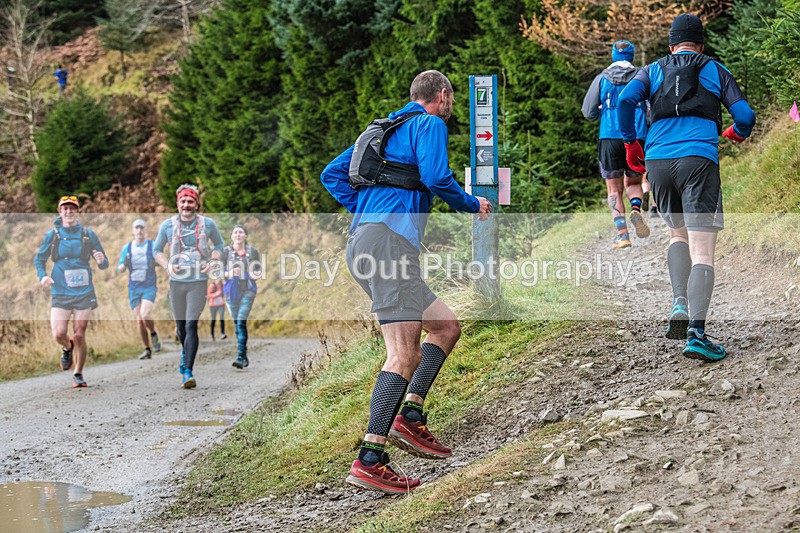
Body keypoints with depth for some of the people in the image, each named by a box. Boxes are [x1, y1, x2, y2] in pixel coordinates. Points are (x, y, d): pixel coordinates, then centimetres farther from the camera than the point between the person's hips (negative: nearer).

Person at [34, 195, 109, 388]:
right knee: (58, 334, -12)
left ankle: (78, 374, 18)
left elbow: (104, 265, 8)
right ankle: (68, 348, 25)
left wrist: (101, 261, -16)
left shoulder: (88, 235, 3)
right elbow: (39, 259, 14)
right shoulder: (52, 235, 3)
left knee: (79, 336, 0)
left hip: (84, 292, 0)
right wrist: (42, 276, -5)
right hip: (60, 293, 0)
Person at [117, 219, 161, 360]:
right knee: (139, 320, 2)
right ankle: (147, 350, 13)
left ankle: (153, 334, 9)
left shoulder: (153, 246, -2)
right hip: (134, 288, 3)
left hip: (149, 287, -3)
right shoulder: (127, 248, 4)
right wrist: (124, 264, -17)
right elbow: (120, 269, 6)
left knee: (145, 316, -22)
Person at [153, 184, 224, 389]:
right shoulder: (167, 225, 1)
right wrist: (167, 265, -6)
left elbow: (219, 245, 16)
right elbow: (157, 250, 13)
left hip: (198, 282, -2)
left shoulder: (208, 224, 0)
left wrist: (213, 261, -3)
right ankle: (186, 352, 46)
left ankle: (188, 372, -14)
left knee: (191, 326, -14)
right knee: (181, 327, 13)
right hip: (176, 281, 2)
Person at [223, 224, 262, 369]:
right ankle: (245, 357, 20)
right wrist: (229, 273, -18)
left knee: (241, 322, -15)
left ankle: (240, 357, -19)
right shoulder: (226, 252, 0)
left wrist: (257, 274, -10)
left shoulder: (253, 252, 2)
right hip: (231, 291, 2)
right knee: (236, 324, 8)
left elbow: (260, 269, 12)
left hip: (248, 290, -2)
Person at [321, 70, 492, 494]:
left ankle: (409, 415, 5)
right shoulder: (429, 124, 4)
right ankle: (369, 460, -24)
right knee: (404, 353, -16)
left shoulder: (385, 128, 29)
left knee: (446, 327, 17)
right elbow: (436, 177, -12)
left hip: (362, 239, 10)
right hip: (390, 239, -10)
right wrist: (472, 205, 5)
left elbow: (332, 175, 27)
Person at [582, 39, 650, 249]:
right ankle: (636, 209, -14)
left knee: (614, 188, 7)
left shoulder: (601, 78, 7)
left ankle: (622, 233, -7)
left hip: (610, 138, -1)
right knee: (633, 182, 18)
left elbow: (588, 112, 6)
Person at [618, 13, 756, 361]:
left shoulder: (653, 71, 19)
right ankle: (696, 334, -21)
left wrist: (630, 143, 11)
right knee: (702, 252, -7)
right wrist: (738, 133, 31)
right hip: (699, 160, -3)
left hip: (657, 162, 3)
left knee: (678, 234, 26)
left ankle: (679, 305, 5)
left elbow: (626, 99, -1)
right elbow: (745, 115, 8)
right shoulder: (715, 71, 16)